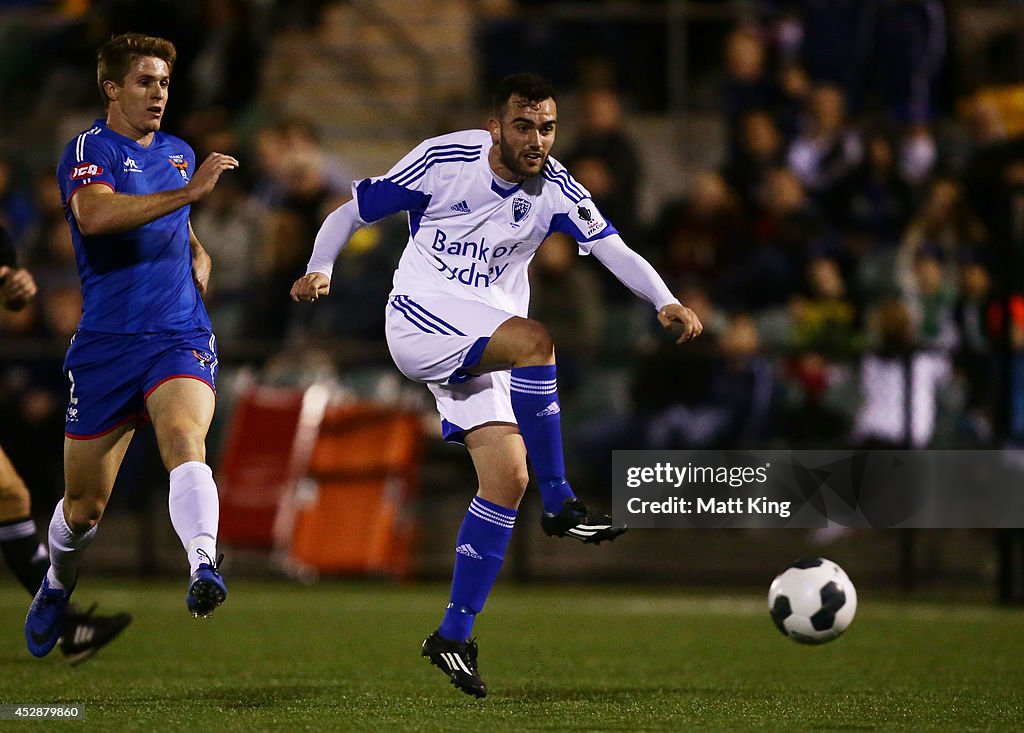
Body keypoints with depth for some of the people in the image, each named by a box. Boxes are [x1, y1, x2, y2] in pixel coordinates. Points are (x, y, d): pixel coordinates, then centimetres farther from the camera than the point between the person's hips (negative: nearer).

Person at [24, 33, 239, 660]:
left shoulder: (178, 153, 17)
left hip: (180, 338, 3)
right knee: (84, 506, 7)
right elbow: (95, 214, -28)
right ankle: (59, 584, 37)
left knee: (184, 437, -30)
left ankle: (204, 566, -48)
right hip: (106, 344, -3)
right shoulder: (89, 150, -4)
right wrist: (188, 191, -31)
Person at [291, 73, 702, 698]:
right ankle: (560, 504, -25)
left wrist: (665, 301, -29)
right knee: (535, 339, -31)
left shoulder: (553, 188, -2)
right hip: (420, 321, -5)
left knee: (508, 476, -8)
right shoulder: (445, 160, -10)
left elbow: (615, 250, -12)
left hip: (482, 351, 5)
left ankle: (454, 636, 2)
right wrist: (320, 269, -16)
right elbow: (353, 212, -1)